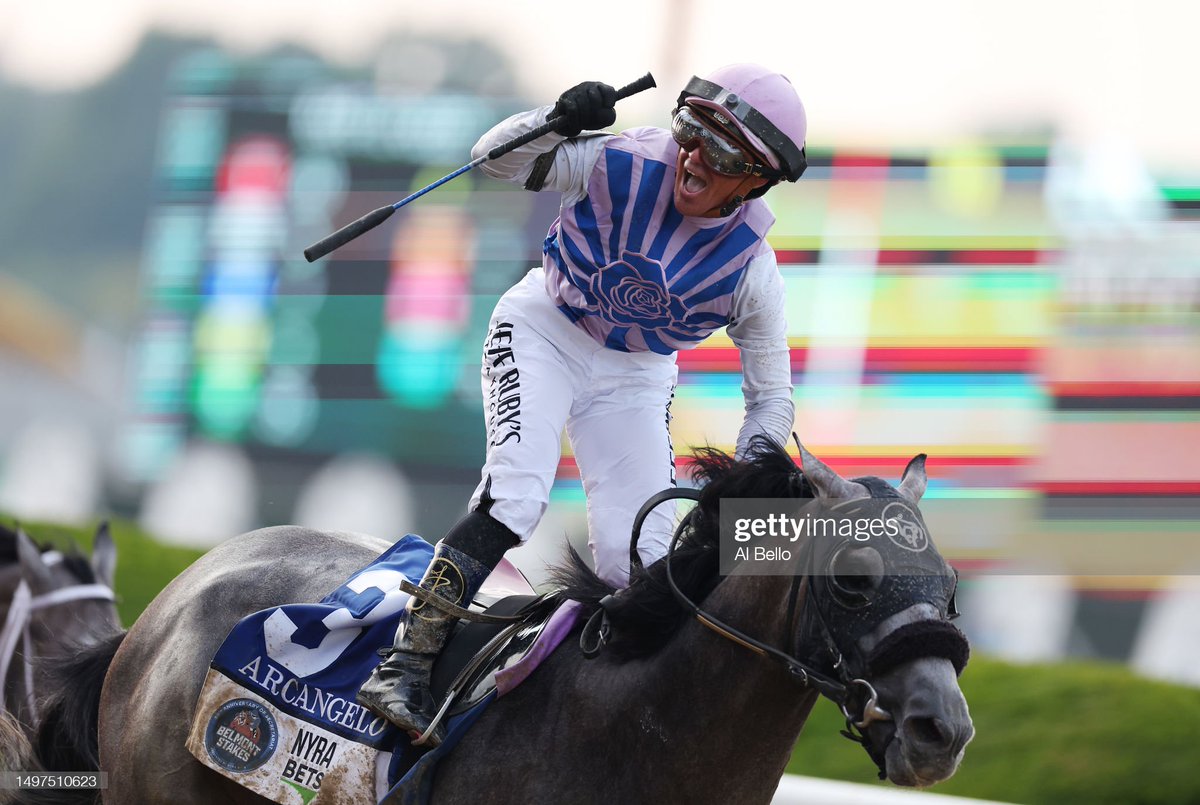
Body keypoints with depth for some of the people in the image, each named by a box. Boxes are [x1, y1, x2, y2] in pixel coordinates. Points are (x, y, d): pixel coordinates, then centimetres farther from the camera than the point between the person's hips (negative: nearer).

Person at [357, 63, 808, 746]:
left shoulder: (753, 271, -16)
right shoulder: (625, 163, -20)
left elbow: (772, 397, -5)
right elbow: (496, 158, -14)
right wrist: (559, 121, -34)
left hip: (635, 378, 3)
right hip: (544, 331, -3)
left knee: (639, 561, -10)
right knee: (515, 497, -24)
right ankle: (405, 667, -25)